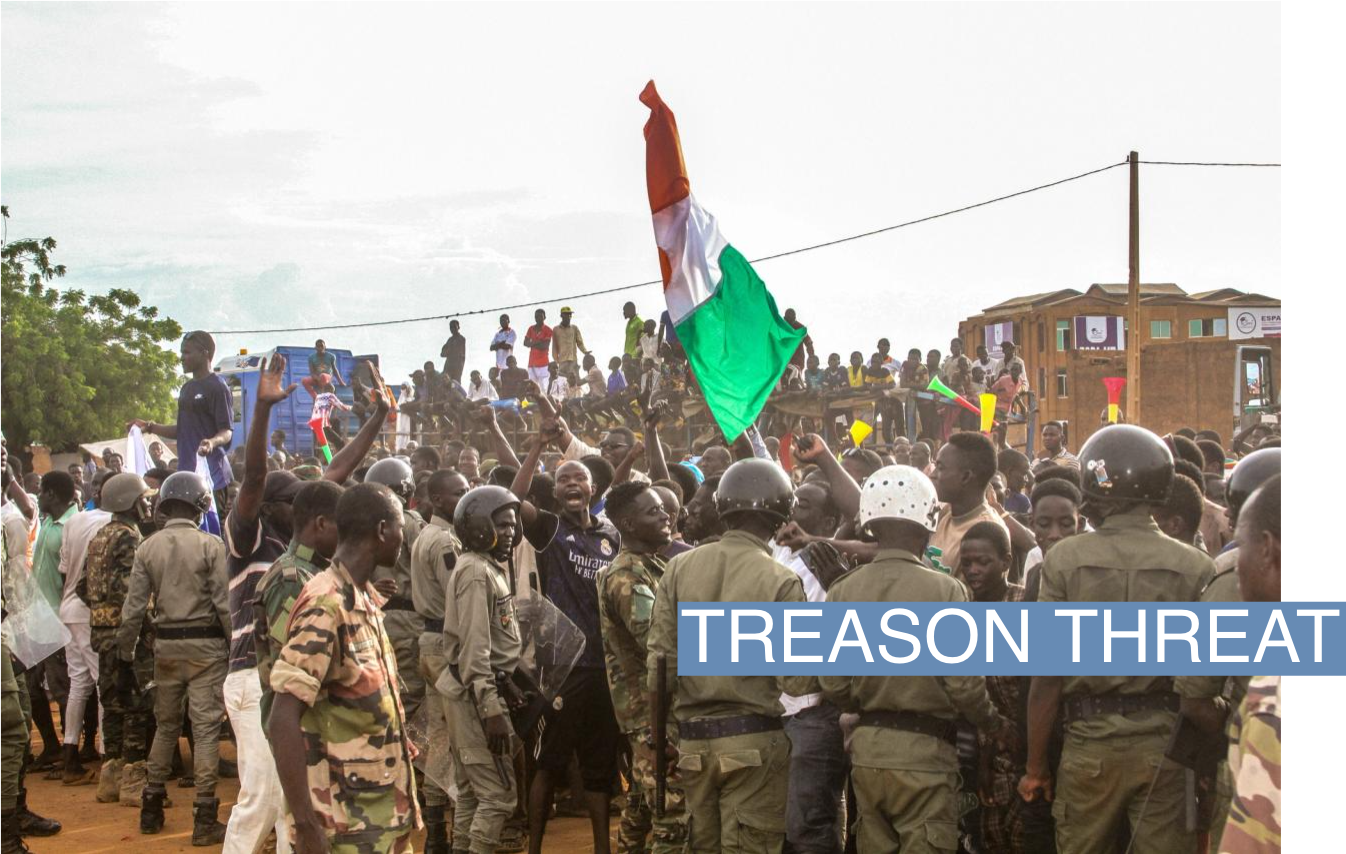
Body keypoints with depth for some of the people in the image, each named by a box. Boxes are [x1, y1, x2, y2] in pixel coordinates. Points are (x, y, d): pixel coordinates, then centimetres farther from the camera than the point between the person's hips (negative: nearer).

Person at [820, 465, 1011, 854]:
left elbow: (833, 684, 0)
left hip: (866, 747, 5)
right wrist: (995, 724, 7)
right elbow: (964, 684, -12)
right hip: (925, 749, -4)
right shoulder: (944, 591, -13)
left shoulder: (842, 591, -1)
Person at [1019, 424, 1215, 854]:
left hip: (1090, 742, 0)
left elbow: (1047, 675, -5)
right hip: (1165, 741, 0)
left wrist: (1036, 766, 3)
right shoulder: (1196, 566, -5)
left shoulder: (1065, 559, -6)